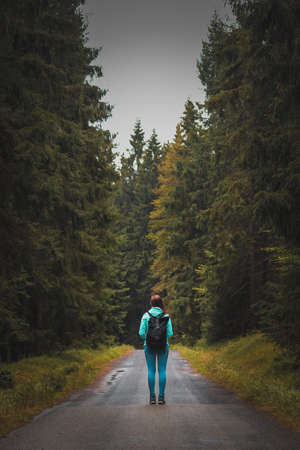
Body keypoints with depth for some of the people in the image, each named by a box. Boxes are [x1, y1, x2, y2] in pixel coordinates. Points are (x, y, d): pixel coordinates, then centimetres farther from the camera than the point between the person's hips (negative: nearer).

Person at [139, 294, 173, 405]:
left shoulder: (146, 316, -4)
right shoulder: (166, 316, -4)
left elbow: (141, 333, -7)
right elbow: (170, 333, -6)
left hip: (149, 346, 0)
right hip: (163, 346, 0)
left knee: (151, 371, 5)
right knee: (162, 370, 4)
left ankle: (152, 397, 3)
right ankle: (161, 397, 2)